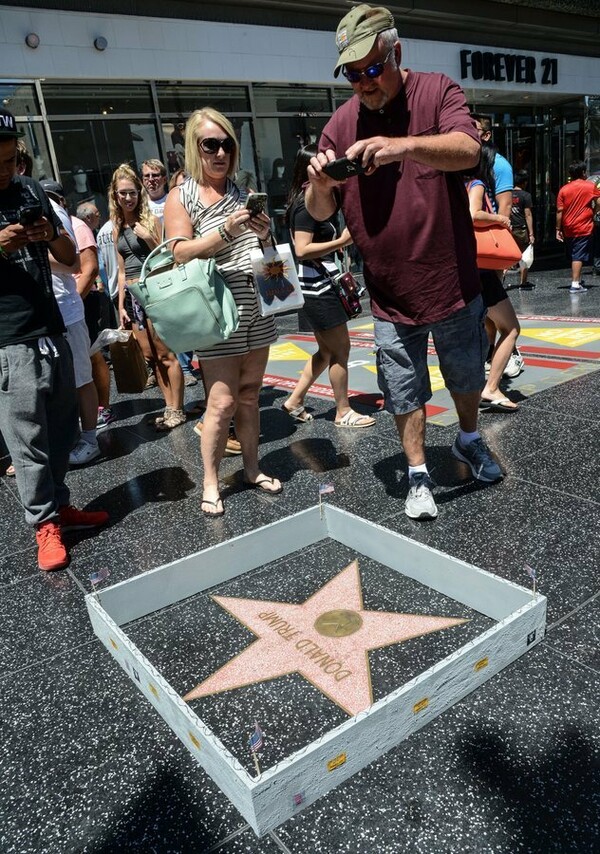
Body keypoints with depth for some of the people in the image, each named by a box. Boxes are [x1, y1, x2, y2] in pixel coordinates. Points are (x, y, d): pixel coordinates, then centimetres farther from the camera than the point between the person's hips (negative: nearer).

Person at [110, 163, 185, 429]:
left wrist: (148, 238, -16)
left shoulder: (150, 220, -2)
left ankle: (177, 410, 4)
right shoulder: (117, 228, 13)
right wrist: (121, 305, 11)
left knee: (165, 354, -4)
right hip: (132, 294, 6)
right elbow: (122, 270, 15)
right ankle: (170, 407, 17)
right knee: (151, 355, 8)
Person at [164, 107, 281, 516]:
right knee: (222, 401, -7)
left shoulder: (241, 194, 15)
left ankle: (252, 468, 21)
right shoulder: (181, 197, 1)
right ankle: (210, 482, 7)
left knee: (249, 394, 10)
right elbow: (180, 254, -11)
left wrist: (264, 235, -3)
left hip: (255, 310, 5)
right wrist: (226, 230, -21)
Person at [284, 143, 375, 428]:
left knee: (327, 351, 16)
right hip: (317, 288, -10)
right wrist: (341, 242, -19)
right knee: (341, 349, -2)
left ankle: (294, 401, 21)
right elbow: (302, 250, -22)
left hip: (322, 286, 10)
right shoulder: (306, 204, -14)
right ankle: (343, 412, 9)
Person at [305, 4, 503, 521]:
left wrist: (403, 145, -41)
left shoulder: (437, 92, -4)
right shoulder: (341, 123, 1)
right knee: (404, 393, 7)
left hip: (453, 283, 0)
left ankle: (469, 440, 45)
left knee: (468, 377, 17)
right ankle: (419, 475, 26)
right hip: (391, 296, 1)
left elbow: (468, 150, -24)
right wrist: (320, 183, -22)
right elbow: (320, 213, 1)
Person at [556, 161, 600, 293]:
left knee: (573, 256, 15)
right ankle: (575, 284, -14)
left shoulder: (563, 189, 2)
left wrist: (558, 229, 2)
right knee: (579, 256, -7)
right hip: (584, 228, -3)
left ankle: (577, 281, 26)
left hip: (568, 230, 3)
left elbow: (559, 211, -2)